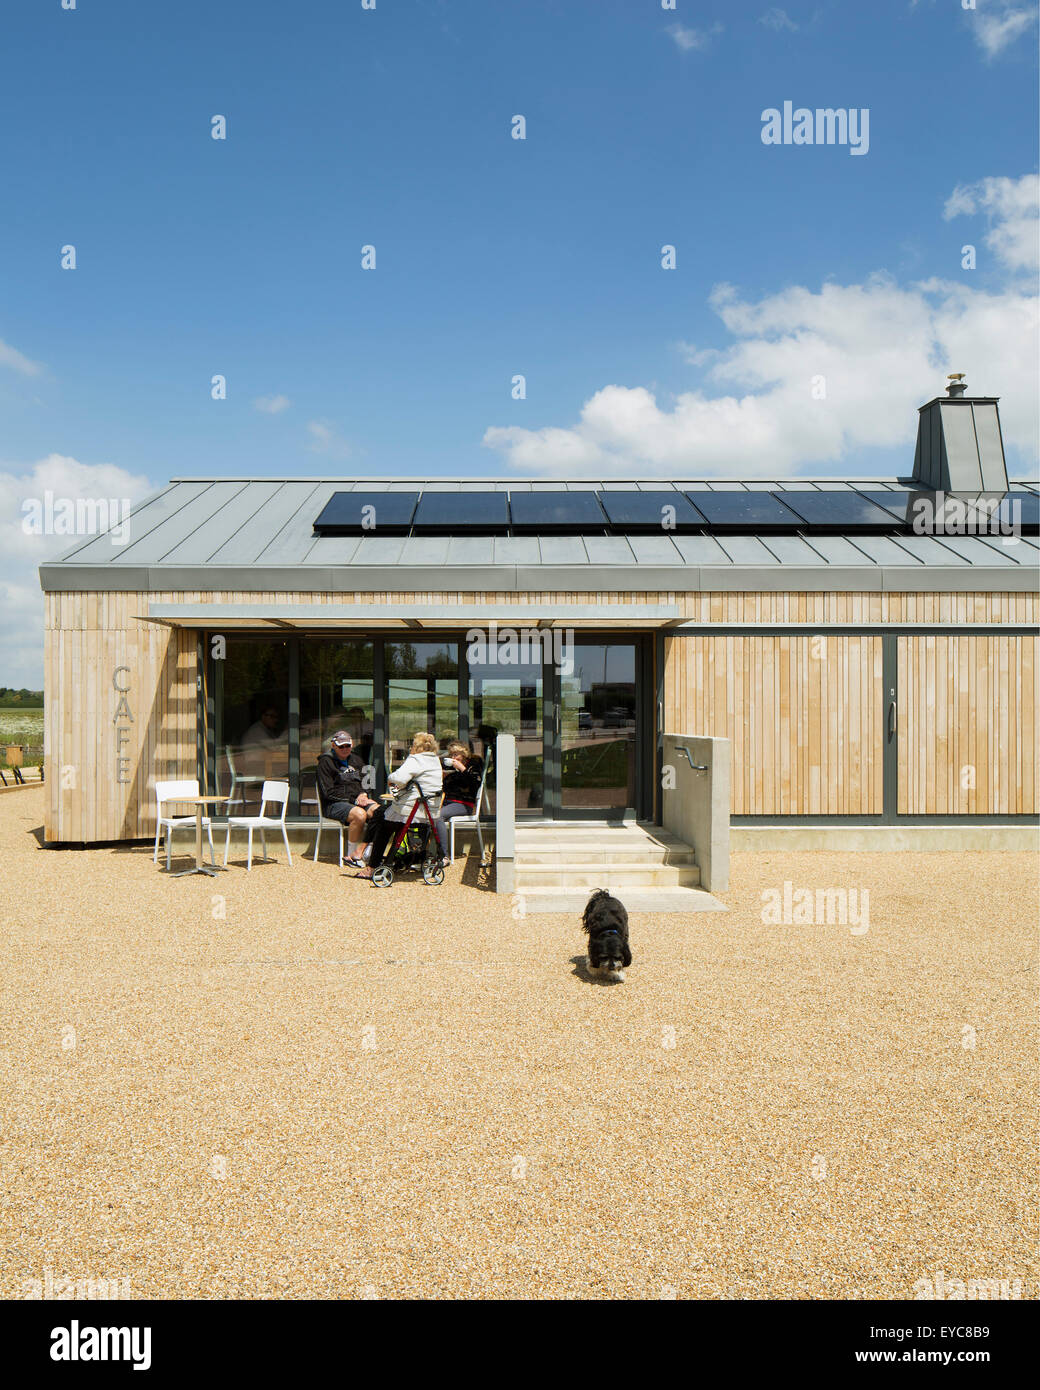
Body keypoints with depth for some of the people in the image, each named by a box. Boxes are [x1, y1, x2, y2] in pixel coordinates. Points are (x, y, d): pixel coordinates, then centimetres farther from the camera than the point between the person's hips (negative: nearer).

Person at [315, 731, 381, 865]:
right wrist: (354, 799, -13)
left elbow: (364, 783, 25)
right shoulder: (326, 762, -1)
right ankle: (351, 854, -20)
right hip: (335, 804, -6)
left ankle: (358, 853, -23)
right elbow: (328, 792, -8)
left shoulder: (356, 760, 19)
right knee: (359, 814, -36)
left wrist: (363, 794, 0)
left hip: (358, 800, 6)